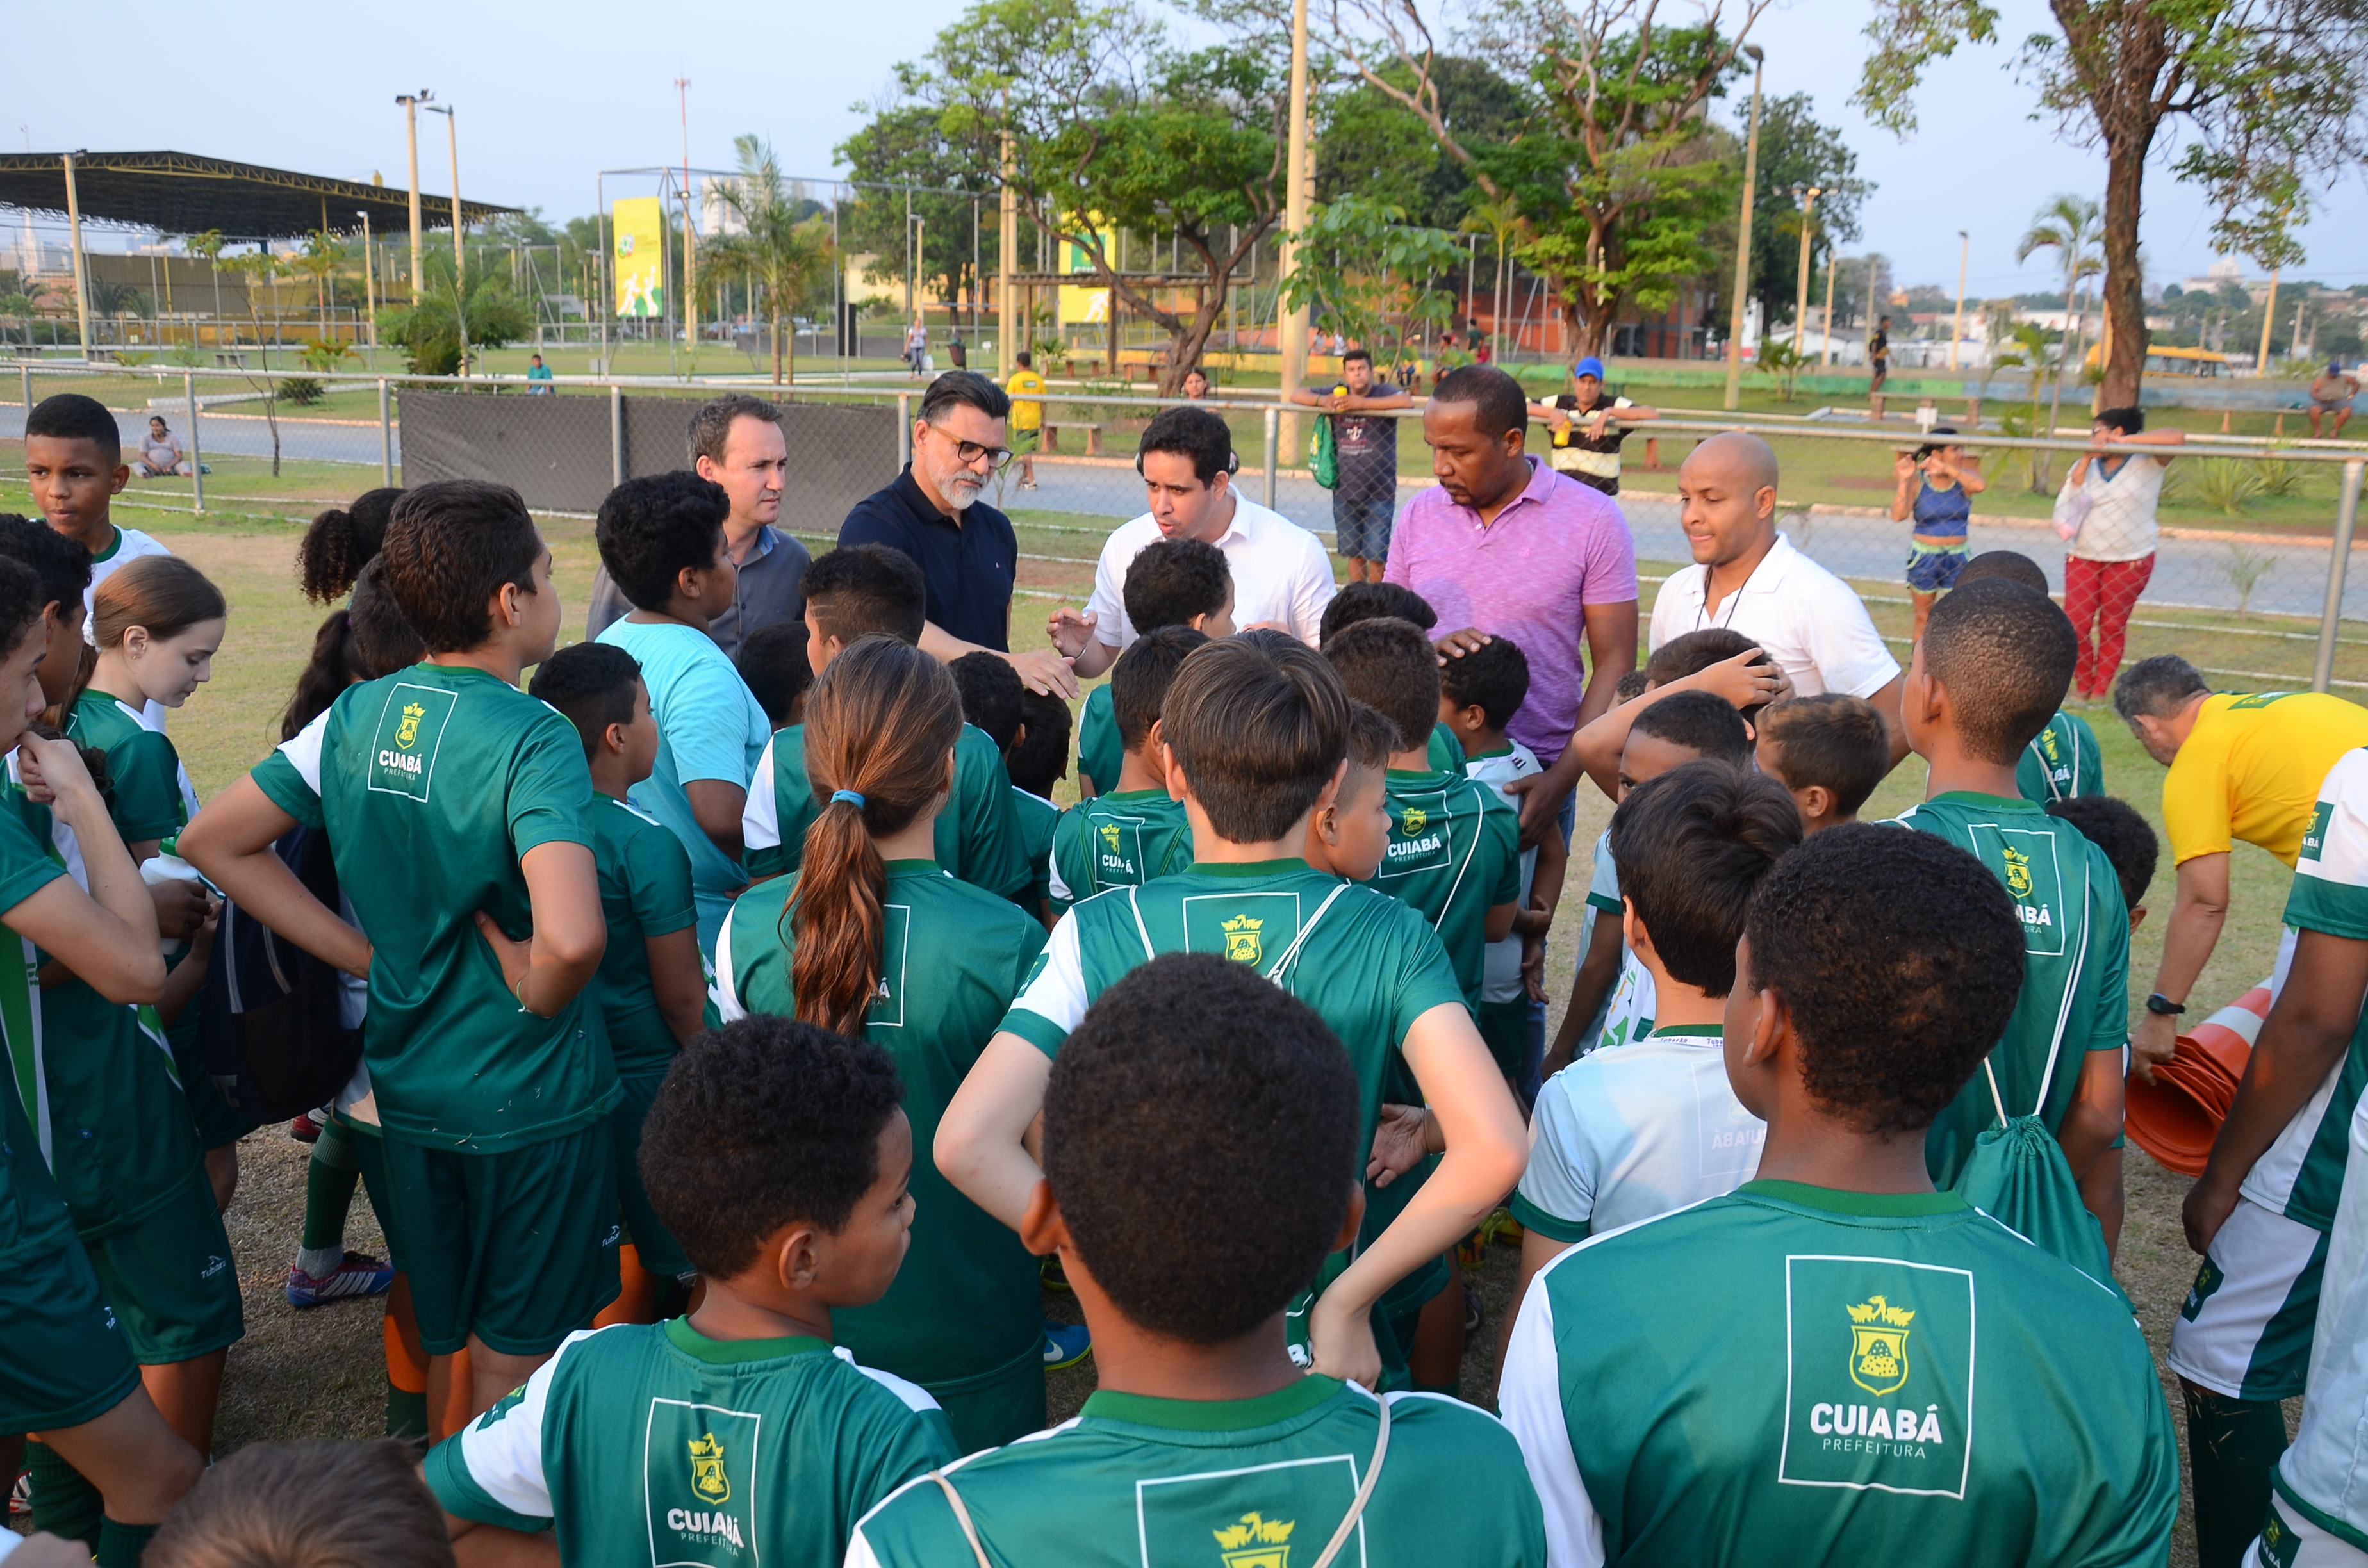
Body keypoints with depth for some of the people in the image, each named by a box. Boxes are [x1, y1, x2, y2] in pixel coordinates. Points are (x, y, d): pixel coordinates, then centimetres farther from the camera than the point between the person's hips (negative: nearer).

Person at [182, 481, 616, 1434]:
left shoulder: (357, 715, -2)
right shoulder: (533, 740, -23)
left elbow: (215, 843, 6)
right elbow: (571, 938, -38)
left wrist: (369, 955, 2)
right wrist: (538, 995, -15)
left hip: (410, 1083, 6)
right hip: (530, 1099, -6)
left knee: (446, 1344, 25)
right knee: (511, 1360, 13)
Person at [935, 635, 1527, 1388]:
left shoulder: (1098, 933, -16)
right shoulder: (1392, 938, -15)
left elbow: (966, 1144, -24)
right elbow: (1494, 1149, -27)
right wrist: (1348, 1299, -17)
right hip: (1316, 1350, 0)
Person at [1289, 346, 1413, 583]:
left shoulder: (1383, 393, -4)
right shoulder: (1337, 393, 7)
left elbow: (1407, 402, -25)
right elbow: (1297, 394, 8)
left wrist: (1362, 403, -29)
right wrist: (1321, 401, -14)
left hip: (1379, 494, -4)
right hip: (1345, 492, 4)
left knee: (1376, 556, -5)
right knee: (1353, 554, 11)